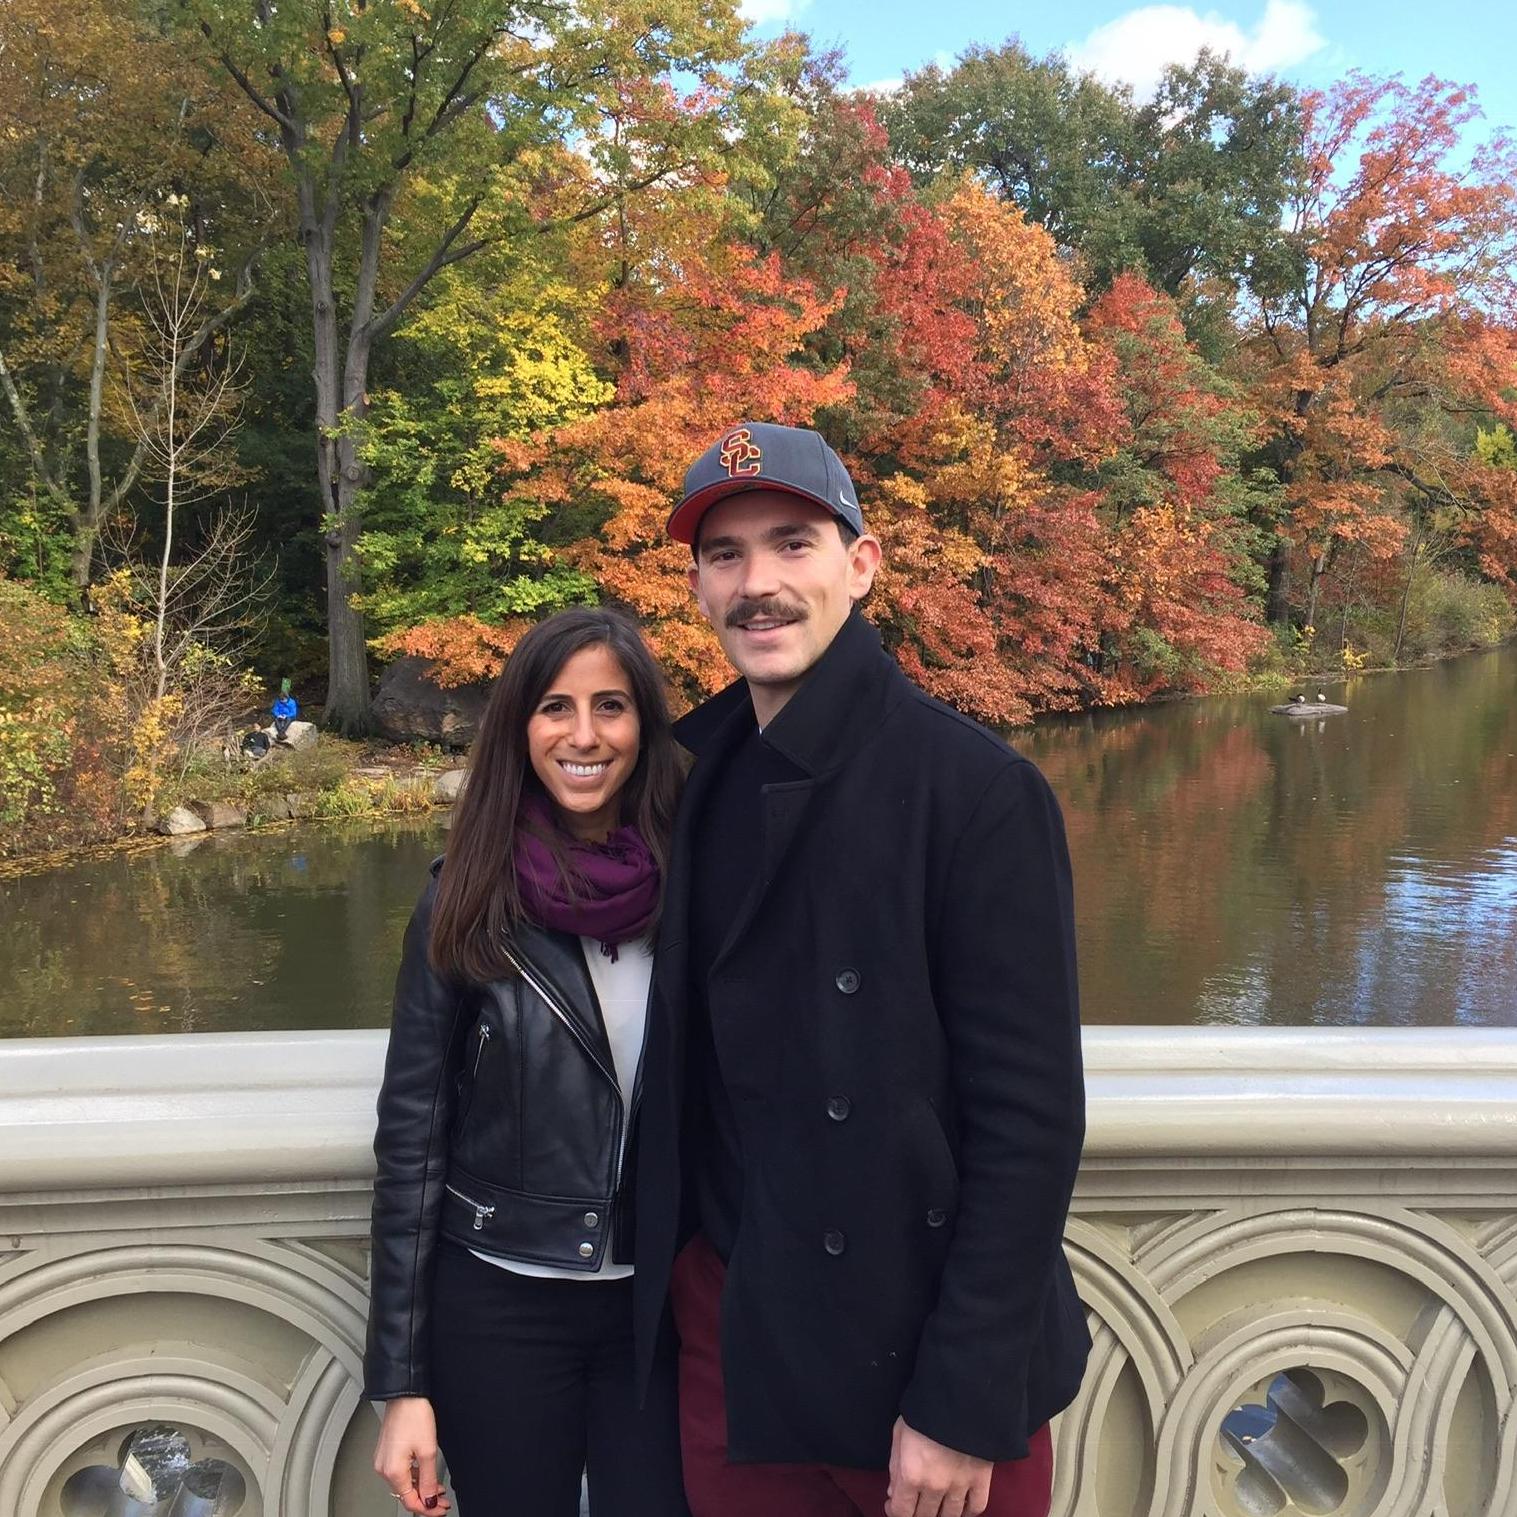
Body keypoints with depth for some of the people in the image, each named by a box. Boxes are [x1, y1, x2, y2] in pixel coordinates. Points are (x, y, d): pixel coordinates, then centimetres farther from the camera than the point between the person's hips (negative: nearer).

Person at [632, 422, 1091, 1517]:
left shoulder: (977, 789, -16)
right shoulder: (695, 771, 1)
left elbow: (1030, 1117, -17)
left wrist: (965, 1404, -16)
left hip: (915, 1336, -5)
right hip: (726, 1318, 5)